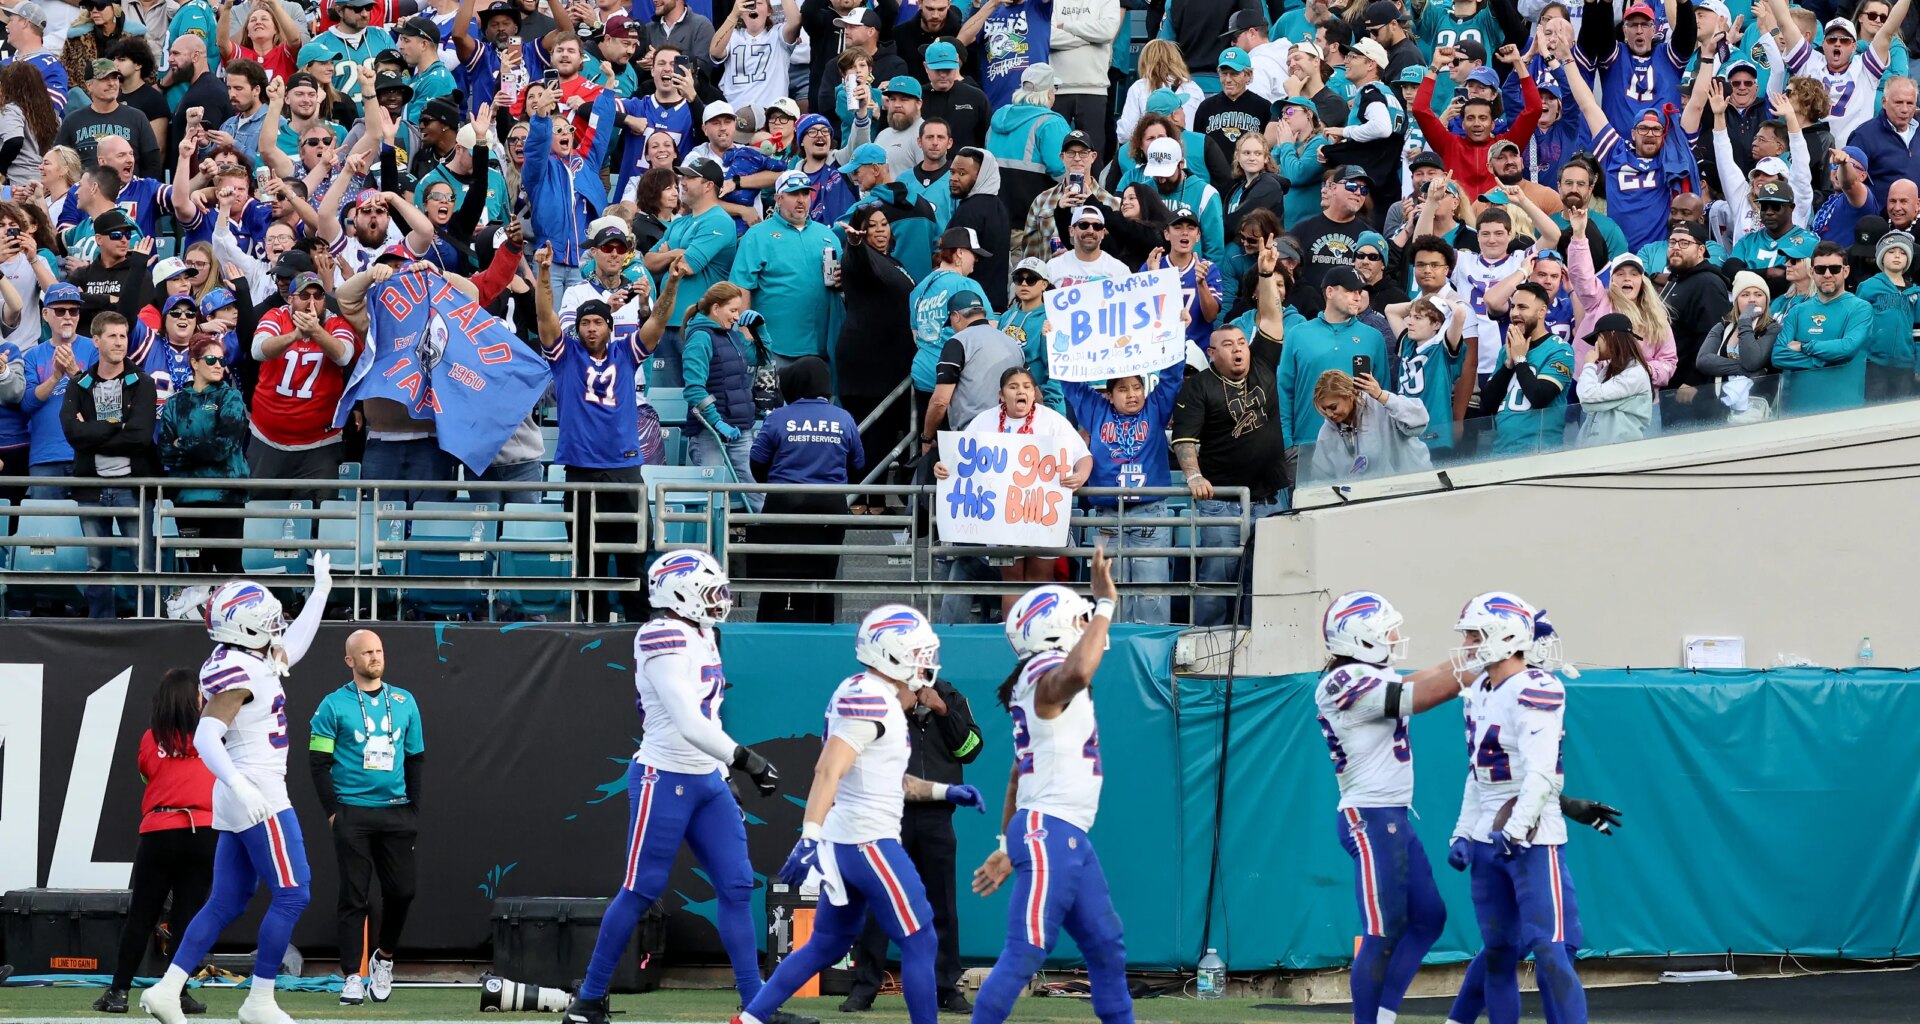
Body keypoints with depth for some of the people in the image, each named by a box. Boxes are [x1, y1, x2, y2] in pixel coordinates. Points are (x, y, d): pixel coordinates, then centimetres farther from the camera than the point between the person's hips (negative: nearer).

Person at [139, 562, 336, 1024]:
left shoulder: (256, 661, 11)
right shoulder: (238, 673, -18)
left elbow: (291, 646, 32)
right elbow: (205, 737, -27)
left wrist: (321, 591, 36)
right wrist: (239, 785, -40)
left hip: (240, 801, 10)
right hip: (257, 798, -10)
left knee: (227, 902, 10)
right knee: (291, 896, -5)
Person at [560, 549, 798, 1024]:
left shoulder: (702, 637, 11)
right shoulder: (665, 641, -17)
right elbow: (688, 724, -26)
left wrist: (726, 777, 19)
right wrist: (744, 758, -31)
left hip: (706, 780, 9)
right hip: (665, 779, -9)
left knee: (736, 886, 4)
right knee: (641, 890, -2)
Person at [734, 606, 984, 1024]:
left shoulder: (862, 696, 14)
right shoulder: (869, 699, -16)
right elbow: (828, 772, -26)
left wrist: (945, 792, 22)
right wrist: (810, 836, -34)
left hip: (845, 842, 10)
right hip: (868, 842, -10)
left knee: (827, 945, 16)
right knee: (920, 942, -2)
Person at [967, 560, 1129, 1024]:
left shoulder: (1040, 685, 19)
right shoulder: (1049, 675, -11)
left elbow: (1019, 774, 22)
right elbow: (1078, 673, -39)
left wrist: (1008, 848, 25)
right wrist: (1105, 605, -27)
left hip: (1071, 838, 10)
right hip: (1049, 833, -10)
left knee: (1106, 947, 15)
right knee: (1026, 952, -11)